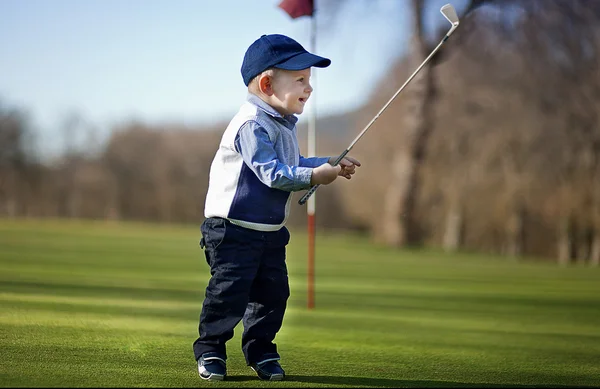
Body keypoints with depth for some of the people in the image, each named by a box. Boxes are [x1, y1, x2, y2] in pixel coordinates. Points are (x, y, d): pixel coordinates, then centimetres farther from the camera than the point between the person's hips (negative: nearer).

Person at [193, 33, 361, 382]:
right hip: (233, 228, -9)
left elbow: (294, 165, 21)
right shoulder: (252, 125, -21)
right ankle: (210, 348, 8)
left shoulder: (284, 124, 11)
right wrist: (314, 176, -29)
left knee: (274, 290, 9)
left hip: (271, 231, 9)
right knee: (230, 289, -6)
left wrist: (332, 165, 9)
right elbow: (272, 173, -28)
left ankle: (261, 349, 22)